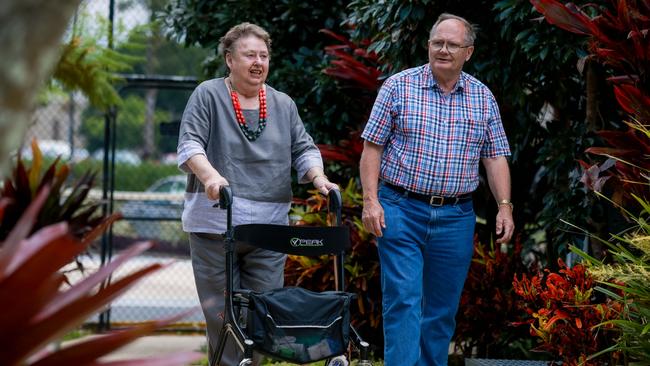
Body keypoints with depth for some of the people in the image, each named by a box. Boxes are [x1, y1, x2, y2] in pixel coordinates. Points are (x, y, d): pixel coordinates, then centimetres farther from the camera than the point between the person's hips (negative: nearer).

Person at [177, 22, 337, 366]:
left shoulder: (283, 104, 14)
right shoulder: (208, 95, 1)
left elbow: (304, 150, 12)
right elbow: (190, 144, -9)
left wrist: (319, 179, -8)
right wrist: (210, 175, -28)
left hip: (269, 225, 3)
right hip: (216, 224, -3)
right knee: (221, 312, -2)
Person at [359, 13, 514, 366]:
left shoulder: (483, 98, 9)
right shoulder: (398, 86, 0)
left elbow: (495, 158, 11)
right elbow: (373, 147, 0)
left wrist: (505, 206, -1)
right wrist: (371, 200, -9)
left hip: (455, 217, 3)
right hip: (401, 211, -3)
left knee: (443, 310, 7)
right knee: (403, 302, -11)